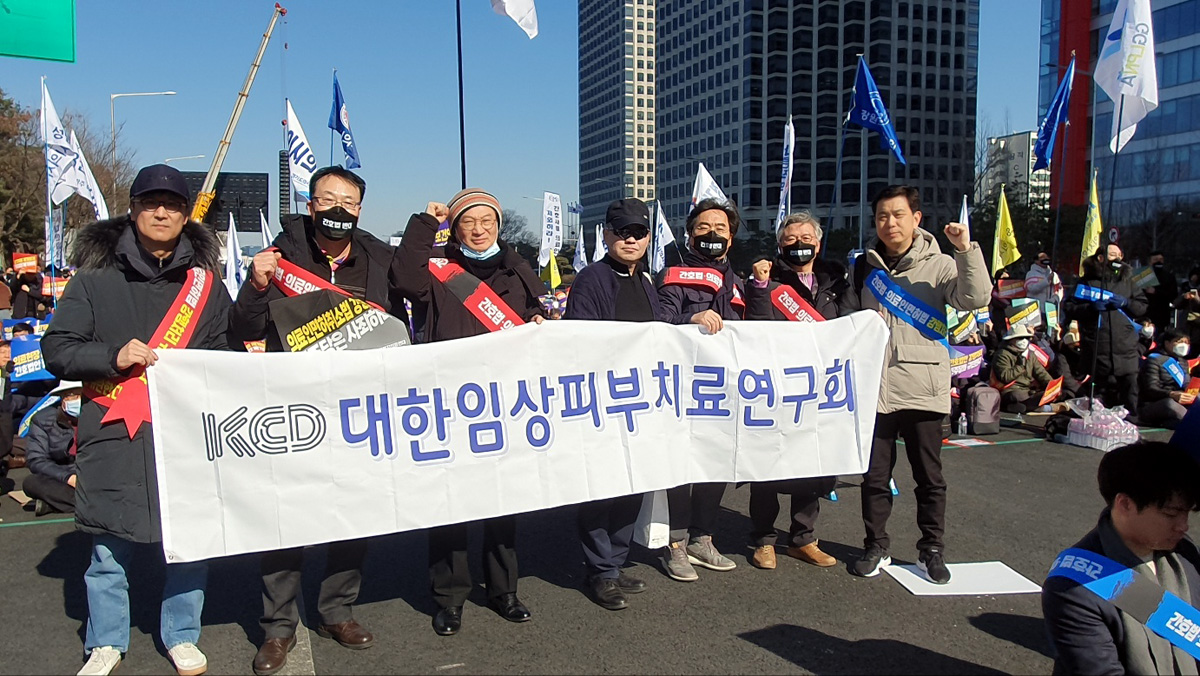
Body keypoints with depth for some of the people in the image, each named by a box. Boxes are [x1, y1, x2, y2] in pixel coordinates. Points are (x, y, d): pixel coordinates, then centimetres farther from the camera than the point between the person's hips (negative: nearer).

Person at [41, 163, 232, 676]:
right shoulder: (96, 277, 3)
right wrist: (114, 357, -13)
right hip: (112, 437, -1)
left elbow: (226, 355, 16)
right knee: (109, 550, 8)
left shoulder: (205, 281, 9)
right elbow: (57, 349, 1)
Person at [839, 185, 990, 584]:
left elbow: (976, 299, -15)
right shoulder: (865, 267, 12)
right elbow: (847, 321, 17)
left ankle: (932, 550, 22)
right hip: (873, 387, 3)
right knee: (874, 474, 8)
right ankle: (876, 547, 22)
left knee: (929, 476, 8)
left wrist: (967, 250, -24)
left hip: (922, 388, -2)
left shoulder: (939, 265, 1)